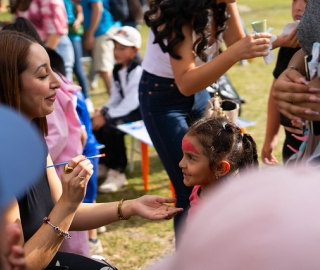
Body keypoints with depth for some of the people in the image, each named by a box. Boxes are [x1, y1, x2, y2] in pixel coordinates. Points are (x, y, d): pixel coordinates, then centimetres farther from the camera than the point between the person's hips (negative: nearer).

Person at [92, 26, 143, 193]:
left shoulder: (139, 71, -21)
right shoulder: (117, 70, 8)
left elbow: (131, 103, -27)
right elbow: (115, 98, 9)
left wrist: (107, 117, -25)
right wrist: (103, 111, -11)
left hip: (140, 111, -9)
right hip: (125, 110, 9)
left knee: (110, 127, -29)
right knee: (94, 124, -7)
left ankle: (117, 173, -16)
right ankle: (104, 162, 10)